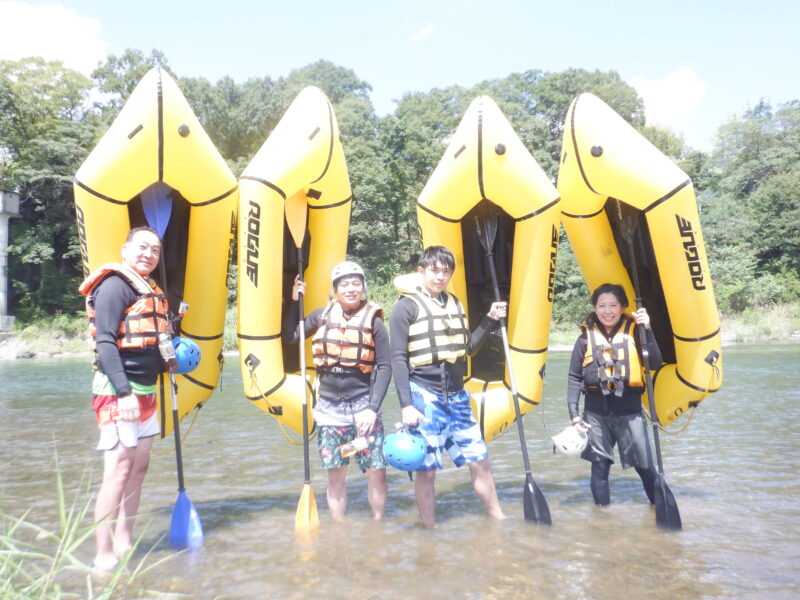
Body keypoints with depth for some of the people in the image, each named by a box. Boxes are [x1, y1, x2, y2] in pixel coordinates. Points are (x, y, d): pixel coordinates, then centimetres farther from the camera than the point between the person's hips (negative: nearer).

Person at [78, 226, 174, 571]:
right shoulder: (115, 284, -10)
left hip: (144, 392, 9)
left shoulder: (150, 289, 17)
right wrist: (124, 392, -23)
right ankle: (104, 557, 2)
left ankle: (124, 545, 23)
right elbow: (105, 342, -18)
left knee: (139, 468, 13)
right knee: (118, 471, -7)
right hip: (118, 392, -9)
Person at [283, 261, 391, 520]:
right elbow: (290, 337, 11)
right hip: (329, 406, 2)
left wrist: (373, 408, -11)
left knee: (377, 470, -4)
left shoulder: (374, 321, -1)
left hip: (362, 404, -2)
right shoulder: (322, 315, 5)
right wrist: (295, 301, 5)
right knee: (335, 474, 7)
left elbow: (384, 368, -3)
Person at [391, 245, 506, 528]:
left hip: (457, 395, 6)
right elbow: (398, 359, -9)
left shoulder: (454, 304, 13)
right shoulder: (407, 306, -6)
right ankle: (430, 530, 18)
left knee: (479, 460, 10)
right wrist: (405, 405, -15)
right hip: (424, 396, -5)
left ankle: (498, 520, 25)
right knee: (427, 468, 2)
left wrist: (490, 320, 7)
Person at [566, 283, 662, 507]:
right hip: (596, 412, 1)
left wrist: (647, 330, -17)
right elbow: (574, 377, 3)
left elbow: (655, 364, -10)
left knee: (645, 466, 4)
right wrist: (574, 414, -3)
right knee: (600, 467, 9)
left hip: (629, 410, -1)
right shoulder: (587, 337, 3)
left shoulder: (633, 331, 1)